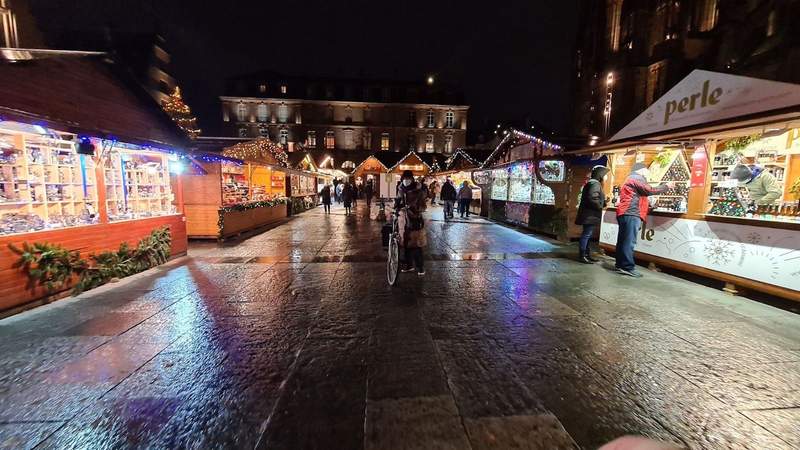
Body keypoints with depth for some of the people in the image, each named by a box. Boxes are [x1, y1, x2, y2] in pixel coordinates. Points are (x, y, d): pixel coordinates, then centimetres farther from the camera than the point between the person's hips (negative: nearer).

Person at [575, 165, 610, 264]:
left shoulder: (593, 183, 20)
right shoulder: (595, 183, -12)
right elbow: (593, 198, -25)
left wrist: (604, 202, 14)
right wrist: (600, 206, -12)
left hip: (590, 214, 11)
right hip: (590, 215, -11)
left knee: (587, 235, 13)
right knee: (586, 235, -8)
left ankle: (587, 255, 20)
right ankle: (582, 256, -5)